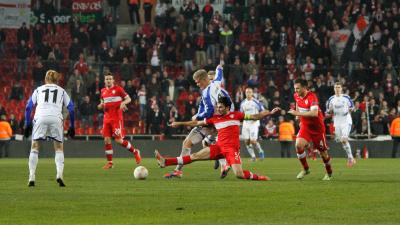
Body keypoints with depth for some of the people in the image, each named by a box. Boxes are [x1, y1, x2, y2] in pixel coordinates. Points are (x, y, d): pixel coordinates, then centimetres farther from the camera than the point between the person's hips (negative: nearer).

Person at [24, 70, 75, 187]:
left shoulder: (38, 90, 24)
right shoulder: (61, 91, 23)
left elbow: (28, 107, 15)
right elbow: (71, 108, 16)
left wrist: (27, 125, 16)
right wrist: (71, 126, 20)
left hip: (40, 117, 0)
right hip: (56, 118, 0)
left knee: (34, 146, 10)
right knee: (59, 147, 13)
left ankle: (32, 177, 1)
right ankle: (60, 174, -6)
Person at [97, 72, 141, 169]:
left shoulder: (118, 89, -3)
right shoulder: (103, 91, 12)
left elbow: (128, 99, 0)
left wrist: (123, 102, -20)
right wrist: (101, 105, 2)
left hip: (117, 118, -5)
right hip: (107, 119, 5)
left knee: (119, 140, -10)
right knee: (106, 140, -1)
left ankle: (135, 151, 11)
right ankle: (109, 162, 7)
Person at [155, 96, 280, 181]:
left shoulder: (236, 115, 2)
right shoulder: (215, 118, 11)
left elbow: (255, 116, 3)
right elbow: (197, 123, 18)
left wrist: (270, 113, -7)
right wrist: (180, 124, 21)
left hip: (232, 148, -4)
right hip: (219, 147, 4)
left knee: (239, 174, -23)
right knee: (195, 156, -3)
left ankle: (258, 177, 4)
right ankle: (165, 162, -6)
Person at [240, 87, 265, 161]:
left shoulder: (256, 102, -8)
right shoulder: (243, 103, 7)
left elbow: (263, 111, -3)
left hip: (254, 123, -5)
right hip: (246, 123, 5)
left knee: (253, 141, -13)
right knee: (247, 141, 0)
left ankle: (260, 151, 14)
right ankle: (253, 156, 14)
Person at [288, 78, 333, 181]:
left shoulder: (311, 97, -24)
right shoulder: (296, 96, -2)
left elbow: (314, 113, -38)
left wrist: (298, 114, -37)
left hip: (317, 127, -5)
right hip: (305, 126, 5)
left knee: (322, 151, 5)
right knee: (299, 145, -19)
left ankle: (329, 173, 30)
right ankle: (305, 169, 0)